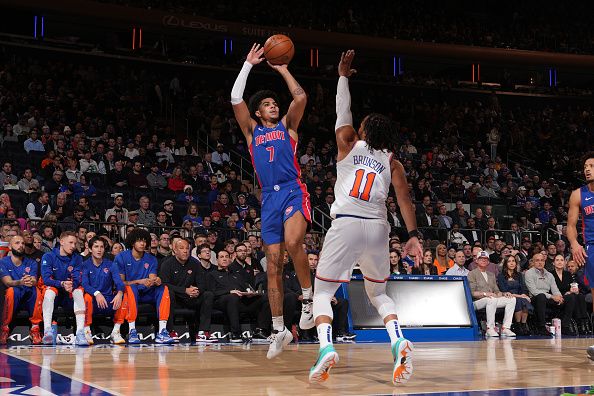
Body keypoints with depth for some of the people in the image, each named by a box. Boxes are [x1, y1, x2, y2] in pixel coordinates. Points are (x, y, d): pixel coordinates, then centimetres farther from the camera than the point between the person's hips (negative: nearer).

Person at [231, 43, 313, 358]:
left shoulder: (287, 126, 14)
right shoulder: (252, 130, 17)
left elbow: (300, 98, -2)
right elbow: (235, 100, 6)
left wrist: (282, 70, 7)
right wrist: (248, 65, 8)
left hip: (293, 192, -3)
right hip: (269, 198, 3)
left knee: (292, 242, -31)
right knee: (273, 265, 2)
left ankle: (308, 298, -10)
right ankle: (278, 330, 10)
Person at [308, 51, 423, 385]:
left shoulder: (348, 145, 12)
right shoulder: (392, 162, 15)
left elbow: (342, 110, 27)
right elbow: (404, 198, 2)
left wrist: (343, 76, 37)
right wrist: (414, 235, -3)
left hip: (346, 224, -2)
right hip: (378, 227, 2)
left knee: (323, 293, 8)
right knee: (378, 293, 22)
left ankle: (326, 346, -18)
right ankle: (399, 342, -4)